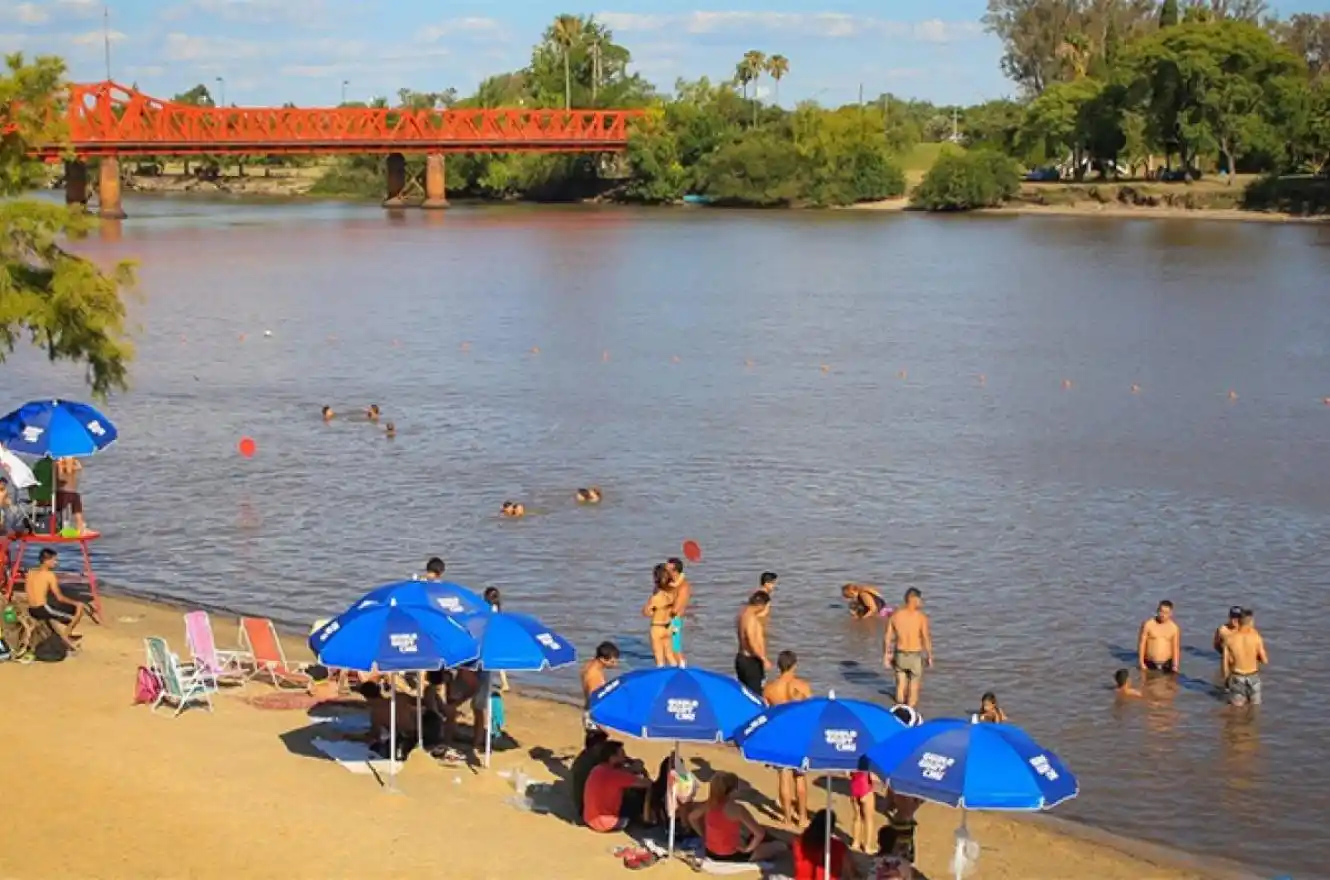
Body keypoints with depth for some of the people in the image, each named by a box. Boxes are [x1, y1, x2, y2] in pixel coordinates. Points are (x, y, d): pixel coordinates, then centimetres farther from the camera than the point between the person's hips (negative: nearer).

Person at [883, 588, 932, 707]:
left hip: (900, 656, 3)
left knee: (901, 685, 18)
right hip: (915, 657, -3)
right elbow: (926, 639, -16)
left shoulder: (895, 615, -4)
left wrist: (886, 656, 8)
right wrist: (930, 657, -4)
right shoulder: (921, 617, -16)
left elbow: (887, 638, -1)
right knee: (913, 688, 11)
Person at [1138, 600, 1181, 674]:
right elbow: (1142, 644, -6)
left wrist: (1175, 665, -7)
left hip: (1166, 664, 2)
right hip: (1150, 664, -1)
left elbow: (1176, 648, 0)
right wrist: (1141, 663, -10)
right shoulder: (1148, 625, -9)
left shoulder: (1174, 628, -4)